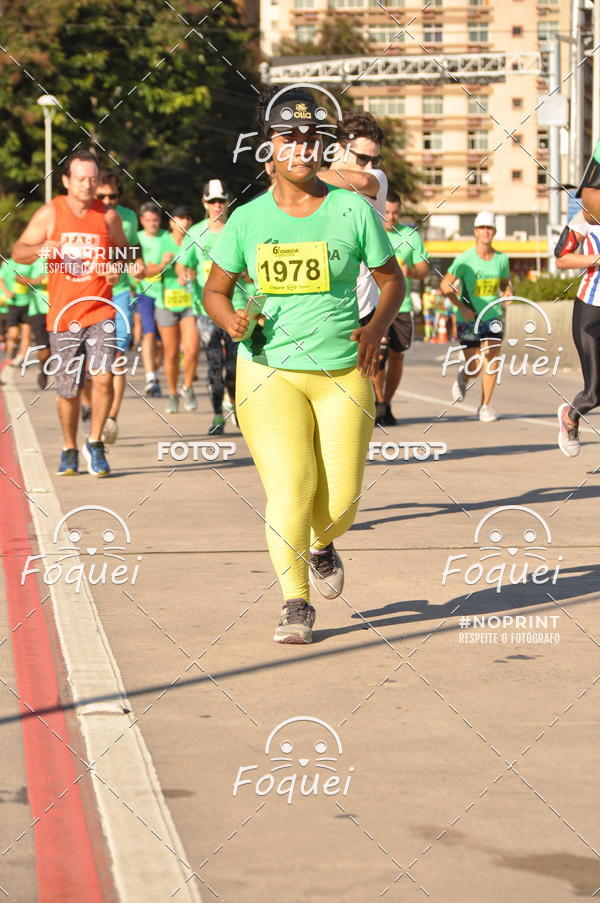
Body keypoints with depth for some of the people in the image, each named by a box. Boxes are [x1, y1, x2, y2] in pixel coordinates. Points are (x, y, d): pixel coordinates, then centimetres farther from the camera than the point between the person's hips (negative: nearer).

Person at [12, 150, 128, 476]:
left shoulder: (108, 216, 3)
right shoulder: (50, 213, -1)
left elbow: (123, 250, 18)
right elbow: (18, 252, 2)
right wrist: (40, 249, -20)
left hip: (99, 311, 0)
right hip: (63, 314, 0)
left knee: (103, 377, -18)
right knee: (68, 390, 7)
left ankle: (95, 444, -1)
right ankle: (69, 450, 28)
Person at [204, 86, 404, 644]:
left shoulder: (353, 210, -1)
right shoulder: (247, 220, 1)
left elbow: (391, 278, 10)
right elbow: (215, 290, 11)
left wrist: (377, 327, -8)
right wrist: (231, 320, -12)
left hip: (344, 373, 1)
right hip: (270, 373, -1)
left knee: (342, 498, 1)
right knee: (288, 491, -12)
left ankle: (322, 547, 37)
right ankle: (295, 603, 5)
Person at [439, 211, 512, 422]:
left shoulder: (502, 259, 2)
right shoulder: (465, 259, -10)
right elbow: (445, 286, -6)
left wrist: (507, 294, -4)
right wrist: (462, 307, -14)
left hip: (493, 316, 3)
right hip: (469, 318, -2)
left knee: (491, 359, -12)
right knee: (474, 367, -2)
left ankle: (485, 406, -1)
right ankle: (463, 378, 37)